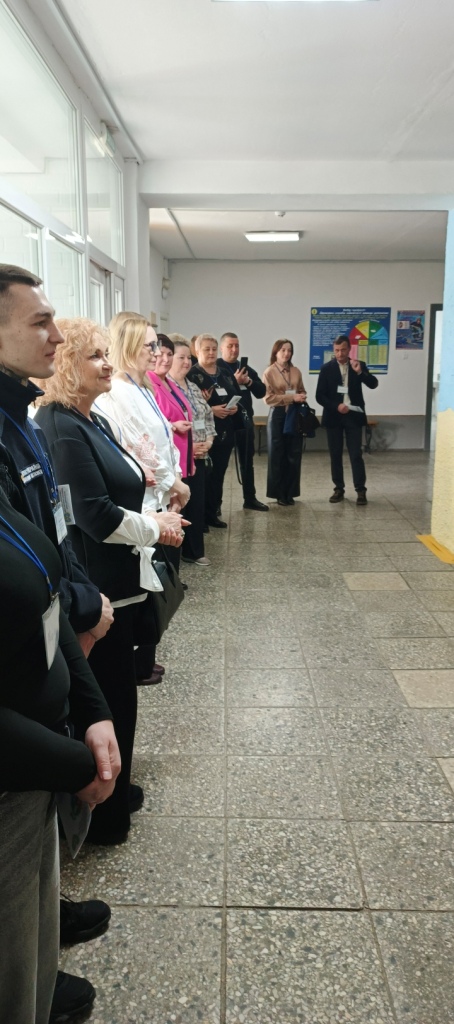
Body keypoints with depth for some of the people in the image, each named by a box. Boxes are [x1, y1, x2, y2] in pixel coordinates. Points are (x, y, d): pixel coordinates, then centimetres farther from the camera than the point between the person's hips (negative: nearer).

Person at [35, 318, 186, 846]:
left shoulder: (90, 422, 10)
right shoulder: (62, 428, -20)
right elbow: (96, 515, -24)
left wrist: (154, 519, 0)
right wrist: (155, 527, -9)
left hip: (117, 583, 9)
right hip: (97, 588, -9)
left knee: (115, 690, 21)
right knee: (107, 695, 6)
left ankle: (113, 789, 40)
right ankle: (103, 815, 26)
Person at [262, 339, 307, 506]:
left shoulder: (296, 371, 9)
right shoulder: (269, 373, -4)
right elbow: (268, 398, -11)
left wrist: (302, 397, -4)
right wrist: (291, 398, -18)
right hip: (278, 415, -4)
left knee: (294, 455, 5)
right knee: (277, 455, 3)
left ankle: (290, 492, 15)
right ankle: (279, 493, 12)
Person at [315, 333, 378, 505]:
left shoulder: (359, 365, 4)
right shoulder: (327, 368, 1)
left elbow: (373, 384, -9)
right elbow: (319, 396, -2)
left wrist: (360, 372, -24)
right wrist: (336, 406, -15)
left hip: (353, 416, 0)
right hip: (334, 416, 1)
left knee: (356, 454, -3)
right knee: (335, 454, 5)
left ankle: (360, 490, 1)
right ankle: (338, 489, 14)